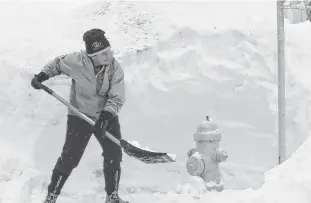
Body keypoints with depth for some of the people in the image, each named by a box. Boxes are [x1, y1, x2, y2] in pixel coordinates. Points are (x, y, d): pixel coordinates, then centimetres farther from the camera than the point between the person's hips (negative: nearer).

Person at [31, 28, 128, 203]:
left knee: (114, 155, 4)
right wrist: (43, 75, -8)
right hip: (80, 115, -3)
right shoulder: (77, 61, -18)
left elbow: (117, 98, -15)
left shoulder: (115, 67, -14)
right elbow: (58, 63, 4)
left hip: (107, 116, 3)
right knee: (70, 157, -7)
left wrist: (107, 115, -30)